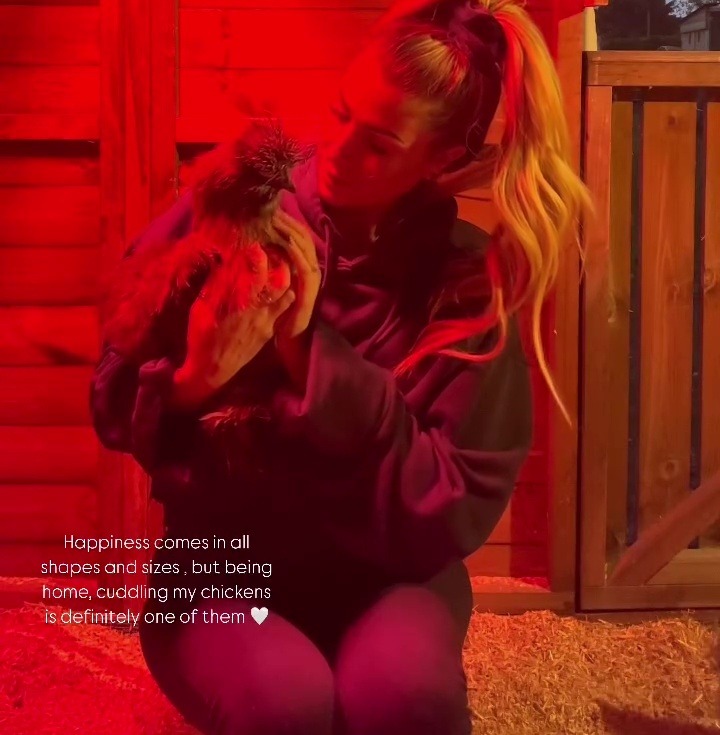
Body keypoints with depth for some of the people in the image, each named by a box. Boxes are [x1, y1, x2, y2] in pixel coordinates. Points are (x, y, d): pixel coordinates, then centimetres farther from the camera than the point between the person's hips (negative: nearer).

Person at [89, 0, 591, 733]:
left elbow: (454, 515, -17)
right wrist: (196, 377, -27)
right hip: (220, 568, 0)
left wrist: (309, 350, -25)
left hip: (383, 575, 1)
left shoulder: (465, 285, -11)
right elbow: (112, 409, -2)